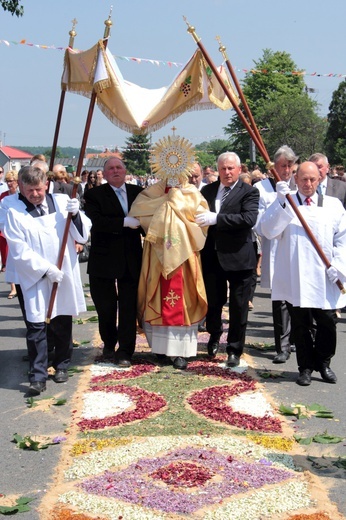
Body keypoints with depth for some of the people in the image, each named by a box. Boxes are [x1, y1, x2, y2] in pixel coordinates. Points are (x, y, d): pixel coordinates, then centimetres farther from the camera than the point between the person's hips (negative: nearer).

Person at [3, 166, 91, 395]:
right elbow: (20, 251, -10)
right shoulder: (14, 212, -6)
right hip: (35, 279, -2)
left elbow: (83, 235, 1)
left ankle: (61, 365, 30)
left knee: (63, 323, 13)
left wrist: (75, 214, -18)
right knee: (36, 327, -4)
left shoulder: (62, 202, 0)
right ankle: (38, 376, 3)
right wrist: (46, 269, -17)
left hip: (65, 276, 3)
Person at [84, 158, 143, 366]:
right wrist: (125, 222, -22)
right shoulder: (94, 194, -3)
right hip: (104, 259, -2)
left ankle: (125, 351, 8)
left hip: (131, 258, 2)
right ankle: (109, 344, 30)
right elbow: (96, 221, -17)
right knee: (106, 306, 9)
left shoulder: (138, 192, 9)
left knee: (129, 307, 1)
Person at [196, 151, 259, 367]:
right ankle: (215, 335, 42)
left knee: (238, 307, 5)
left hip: (238, 257, -3)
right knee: (213, 302, 14)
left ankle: (235, 350, 18)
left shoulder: (249, 192, -5)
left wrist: (216, 219, -25)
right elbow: (198, 216, 10)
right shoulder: (208, 190, 9)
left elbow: (249, 218, -20)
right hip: (212, 256, 4)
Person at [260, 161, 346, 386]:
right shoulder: (284, 204, 6)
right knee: (300, 325, 6)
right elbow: (270, 232, -9)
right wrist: (281, 203, -18)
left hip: (325, 279, 1)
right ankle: (306, 367, 20)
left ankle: (323, 363, 24)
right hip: (295, 278, -1)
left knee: (328, 322, 3)